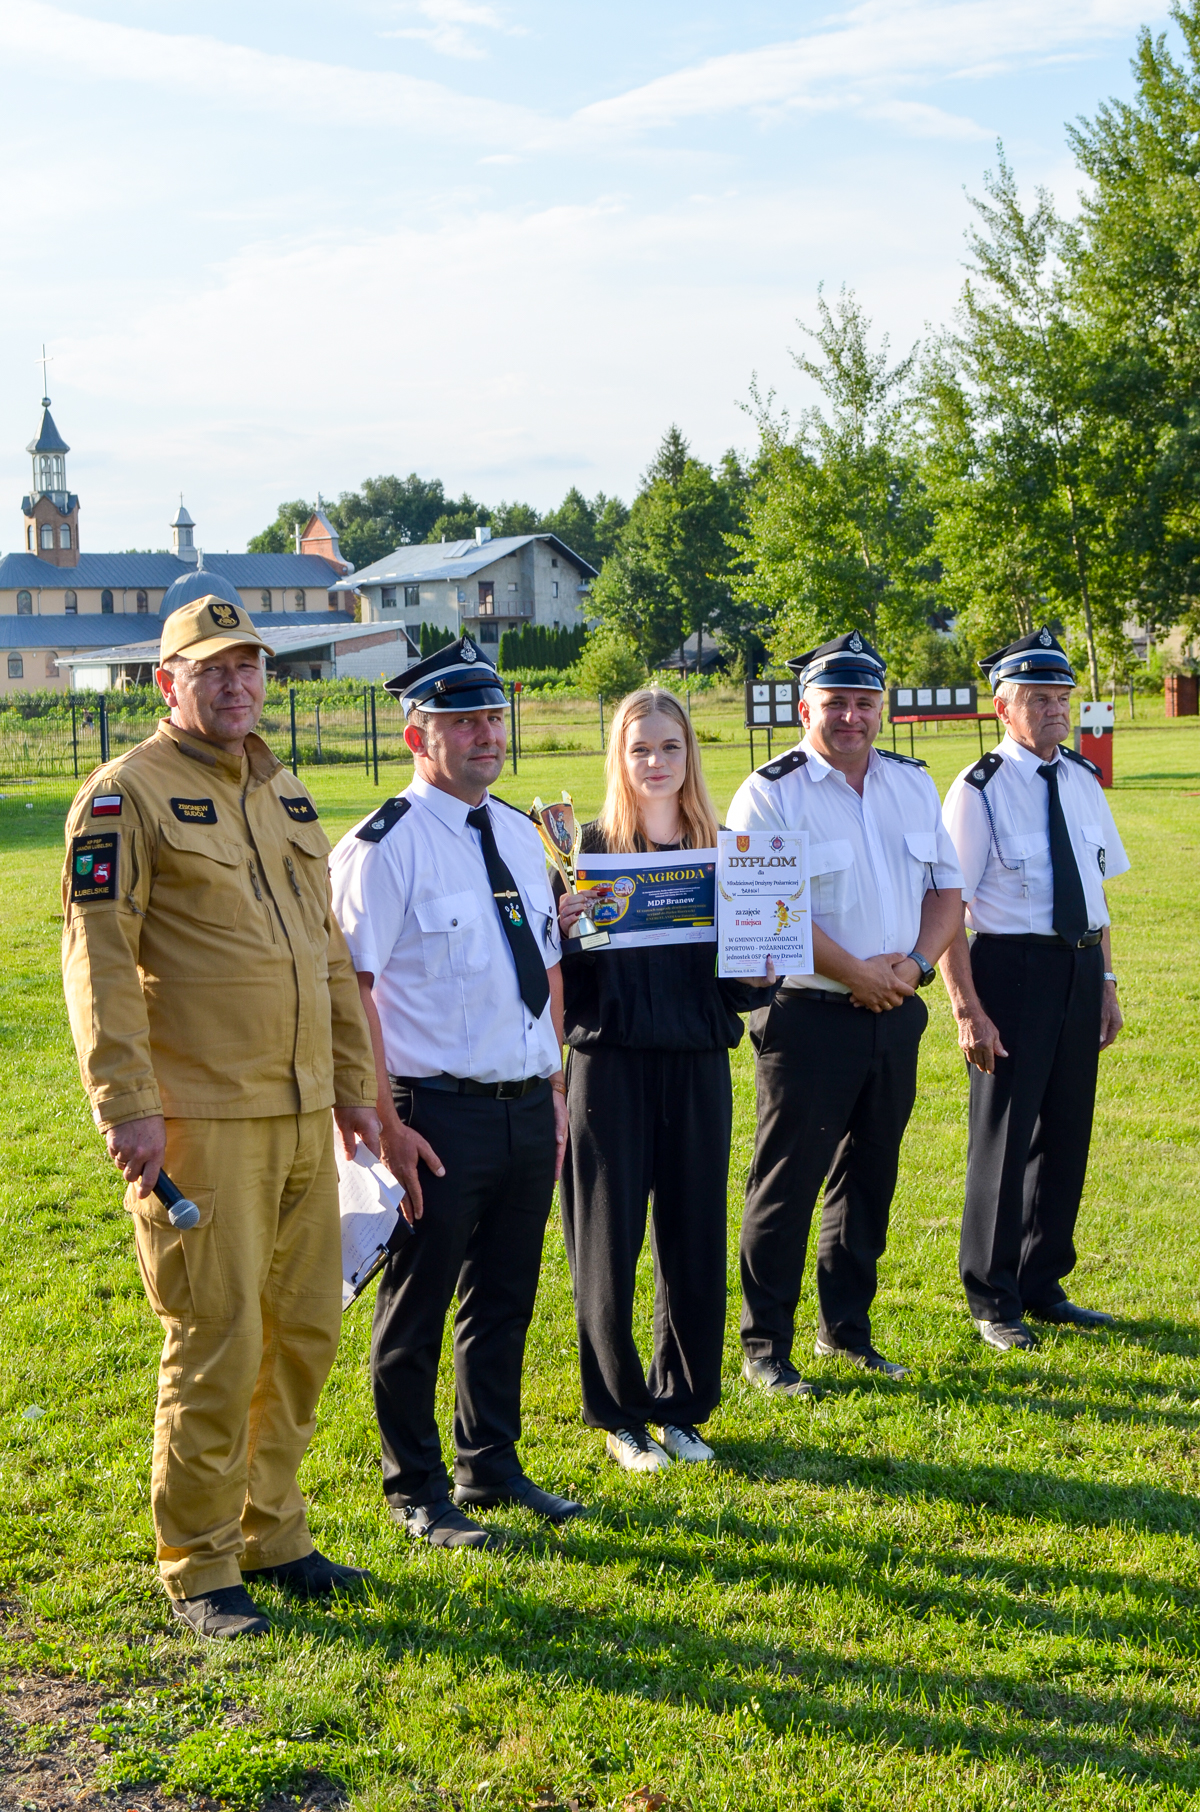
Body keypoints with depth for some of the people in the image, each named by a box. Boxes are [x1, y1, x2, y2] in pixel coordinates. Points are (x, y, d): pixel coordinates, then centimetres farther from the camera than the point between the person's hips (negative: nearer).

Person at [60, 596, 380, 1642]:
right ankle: (198, 1571, 11)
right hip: (199, 1122, -7)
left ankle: (270, 1532, 28)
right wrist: (125, 1105, -18)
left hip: (303, 1117, 7)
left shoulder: (286, 796, 17)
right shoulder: (128, 796, -6)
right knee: (216, 1345, -4)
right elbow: (97, 957, -12)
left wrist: (354, 1082, 18)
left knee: (306, 1330, 12)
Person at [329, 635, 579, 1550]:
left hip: (528, 1107, 7)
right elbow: (349, 990, -14)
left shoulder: (520, 834, 11)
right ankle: (417, 1492, 23)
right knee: (417, 1310, 7)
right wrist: (385, 1122, -17)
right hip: (440, 1113, -7)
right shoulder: (384, 847, -12)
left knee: (506, 1300, 18)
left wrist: (556, 1085, 14)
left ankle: (491, 1465, 35)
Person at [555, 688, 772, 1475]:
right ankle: (621, 1414, 20)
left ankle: (681, 1406, 25)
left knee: (697, 1246, 8)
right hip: (611, 1066, -3)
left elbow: (742, 986, 9)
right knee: (608, 1246, 4)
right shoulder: (588, 850, -2)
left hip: (698, 1066, 3)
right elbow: (561, 985, -6)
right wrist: (563, 934, -25)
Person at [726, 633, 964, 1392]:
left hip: (896, 1015, 6)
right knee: (787, 1182, -2)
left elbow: (947, 888, 13)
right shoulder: (769, 794, -8)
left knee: (870, 1178, 14)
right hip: (807, 1016, -6)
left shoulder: (914, 784, 11)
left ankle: (847, 1329, 27)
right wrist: (857, 974, -15)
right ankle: (764, 1345, 10)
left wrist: (915, 964, -5)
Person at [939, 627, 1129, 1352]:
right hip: (1012, 967, -6)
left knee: (1067, 1129, 13)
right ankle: (994, 1300, 19)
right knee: (1004, 1133, 4)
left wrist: (1106, 979, 11)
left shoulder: (1084, 782, 8)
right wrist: (969, 1010, -17)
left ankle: (1044, 1284, 31)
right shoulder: (979, 791, -11)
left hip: (1080, 968, 6)